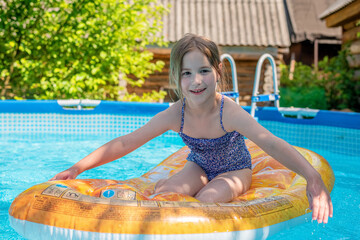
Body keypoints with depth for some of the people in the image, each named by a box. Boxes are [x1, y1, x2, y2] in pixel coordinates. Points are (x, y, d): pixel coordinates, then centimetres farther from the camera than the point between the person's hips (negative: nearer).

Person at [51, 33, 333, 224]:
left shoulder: (229, 113, -33)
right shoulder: (174, 115, -22)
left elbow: (271, 143, -45)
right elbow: (125, 143, -18)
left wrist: (312, 177, -60)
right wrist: (77, 168, -20)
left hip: (234, 171, -3)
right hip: (199, 167, 3)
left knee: (207, 199, -31)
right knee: (162, 193, -23)